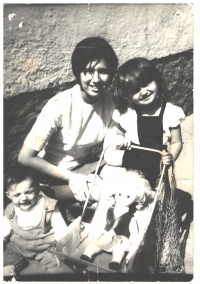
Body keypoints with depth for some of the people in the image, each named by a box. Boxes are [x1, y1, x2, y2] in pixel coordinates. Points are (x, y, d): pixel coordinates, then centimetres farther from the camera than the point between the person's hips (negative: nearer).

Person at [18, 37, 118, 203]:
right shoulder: (60, 106, -27)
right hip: (56, 176, -5)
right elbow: (25, 158, -21)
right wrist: (70, 177, -24)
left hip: (90, 166, 6)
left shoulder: (111, 100, -13)